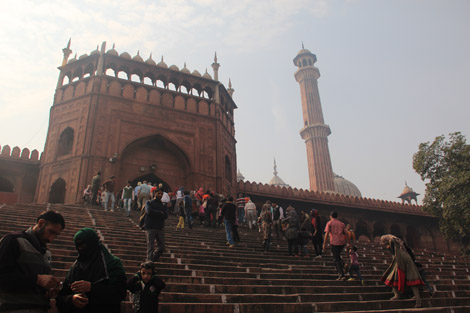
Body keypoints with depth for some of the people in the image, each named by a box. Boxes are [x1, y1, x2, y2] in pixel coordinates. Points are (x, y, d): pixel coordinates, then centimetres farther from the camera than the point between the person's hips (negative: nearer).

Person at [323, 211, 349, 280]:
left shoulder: (329, 223, 3)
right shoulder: (341, 223, 15)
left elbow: (327, 234, -6)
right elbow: (346, 234, 10)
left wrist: (324, 244, -5)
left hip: (334, 242, -5)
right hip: (342, 242, 5)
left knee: (337, 259, -1)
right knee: (337, 256, 27)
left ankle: (342, 275, -6)